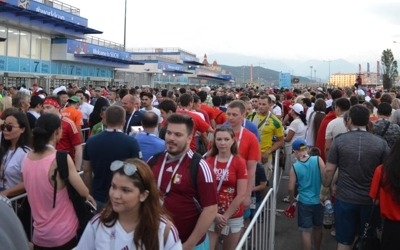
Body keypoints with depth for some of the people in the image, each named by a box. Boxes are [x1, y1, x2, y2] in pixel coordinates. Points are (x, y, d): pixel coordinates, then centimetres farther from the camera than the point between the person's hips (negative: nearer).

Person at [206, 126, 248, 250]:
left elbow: (241, 195, -10)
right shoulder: (208, 162, -3)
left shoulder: (239, 162, -8)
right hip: (210, 215, 1)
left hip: (233, 217, -1)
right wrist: (215, 214, -11)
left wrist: (225, 216, -10)